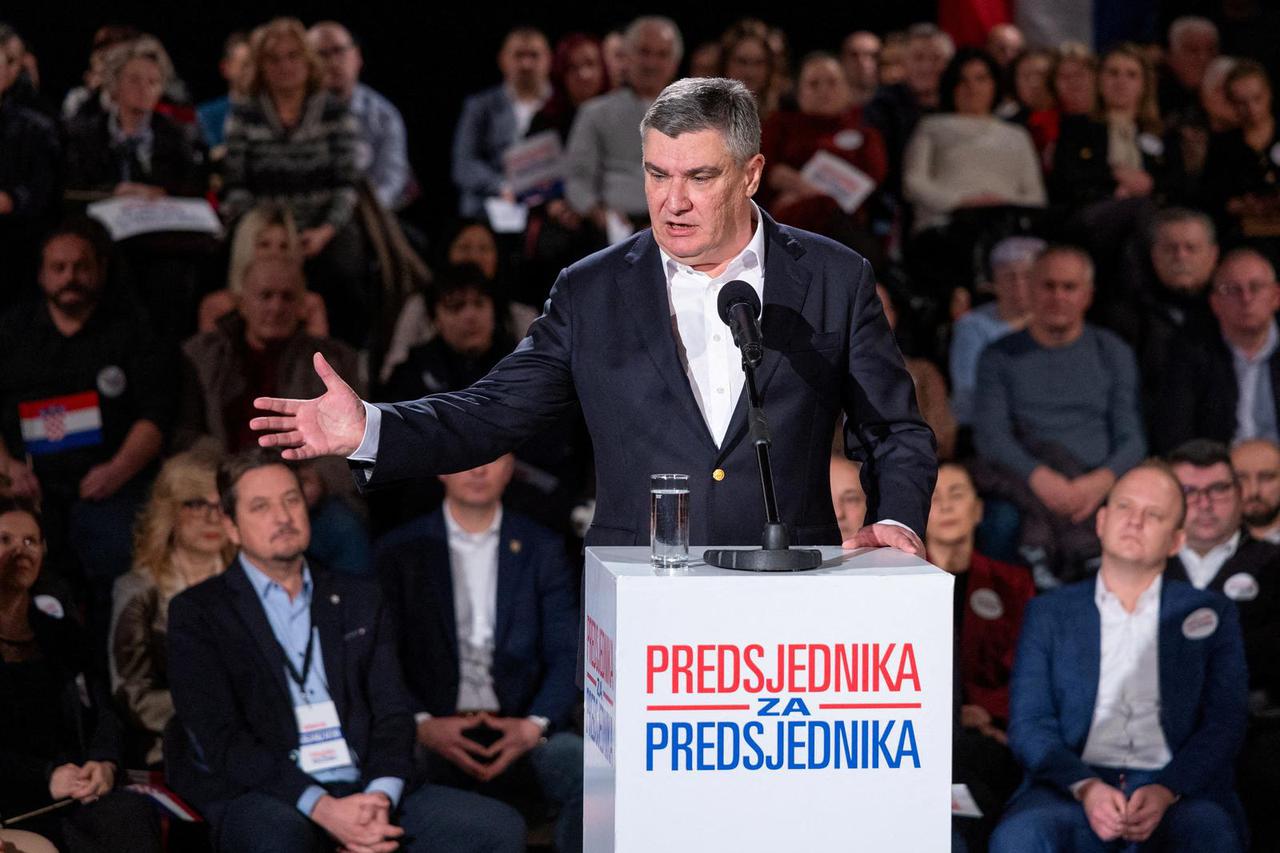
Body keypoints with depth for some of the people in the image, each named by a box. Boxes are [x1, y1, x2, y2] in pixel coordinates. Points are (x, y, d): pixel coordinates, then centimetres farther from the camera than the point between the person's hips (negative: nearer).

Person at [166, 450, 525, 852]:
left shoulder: (358, 601, 21)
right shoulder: (196, 613, 6)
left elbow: (392, 713, 12)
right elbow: (219, 741, -5)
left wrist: (380, 796, -11)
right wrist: (321, 807, -18)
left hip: (364, 792, 4)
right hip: (262, 801, -4)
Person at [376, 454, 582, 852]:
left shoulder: (541, 548, 14)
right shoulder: (400, 551, 10)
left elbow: (567, 655, 8)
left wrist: (535, 725, -10)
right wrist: (421, 724, -14)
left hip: (519, 730, 1)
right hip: (435, 733, -1)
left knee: (585, 770, -30)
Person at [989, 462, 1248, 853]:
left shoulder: (1212, 614, 17)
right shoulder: (1048, 613, 17)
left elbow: (1224, 725, 7)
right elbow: (1028, 725, 7)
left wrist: (1166, 791, -13)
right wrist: (1086, 787, -13)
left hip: (1180, 787, 0)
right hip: (1073, 785, 1)